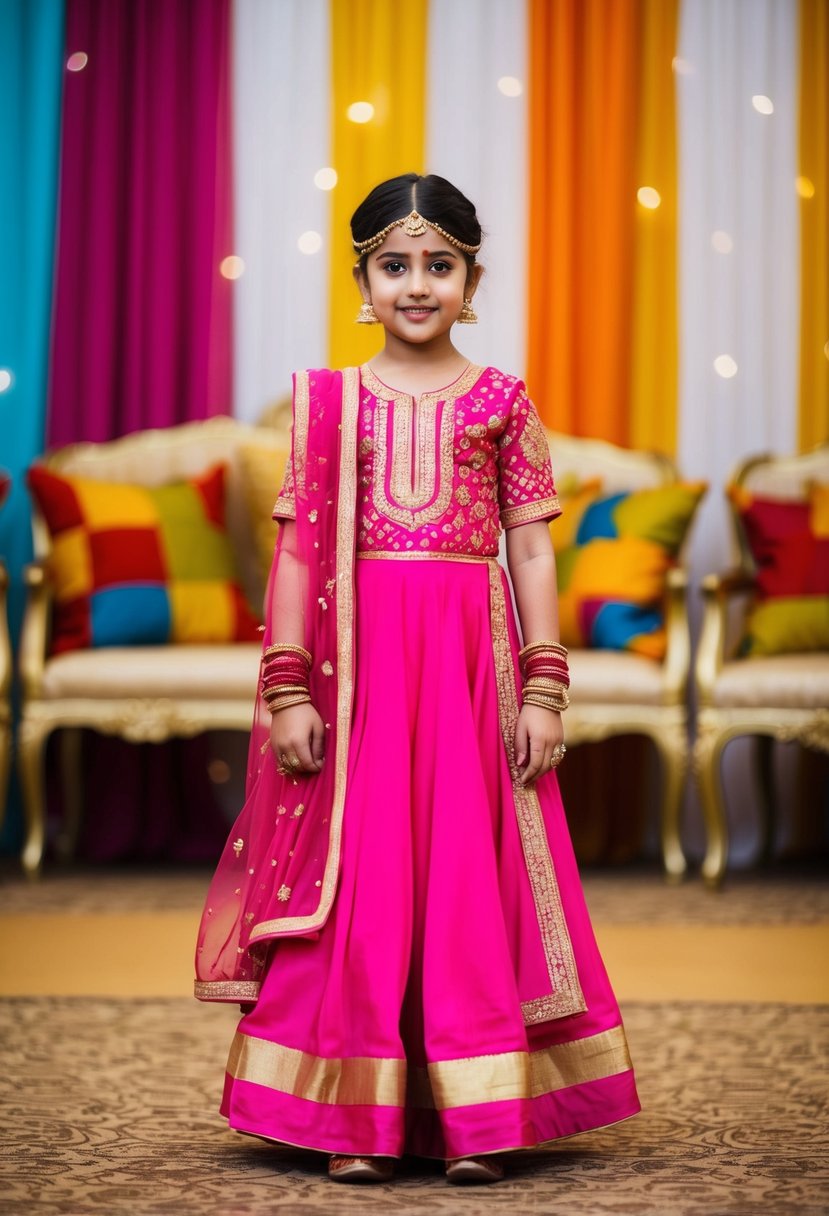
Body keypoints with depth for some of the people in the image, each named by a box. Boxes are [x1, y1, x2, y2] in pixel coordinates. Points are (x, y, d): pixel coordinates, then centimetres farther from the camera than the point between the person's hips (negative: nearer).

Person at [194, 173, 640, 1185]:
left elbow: (532, 551, 5)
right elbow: (297, 549, 4)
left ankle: (475, 1121, 8)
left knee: (471, 873, 1)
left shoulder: (501, 400, 7)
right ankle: (360, 1122, 8)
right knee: (358, 876, 0)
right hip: (356, 656, 0)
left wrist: (545, 691, -1)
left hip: (470, 655, 0)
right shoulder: (328, 400, 7)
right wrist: (288, 689, -3)